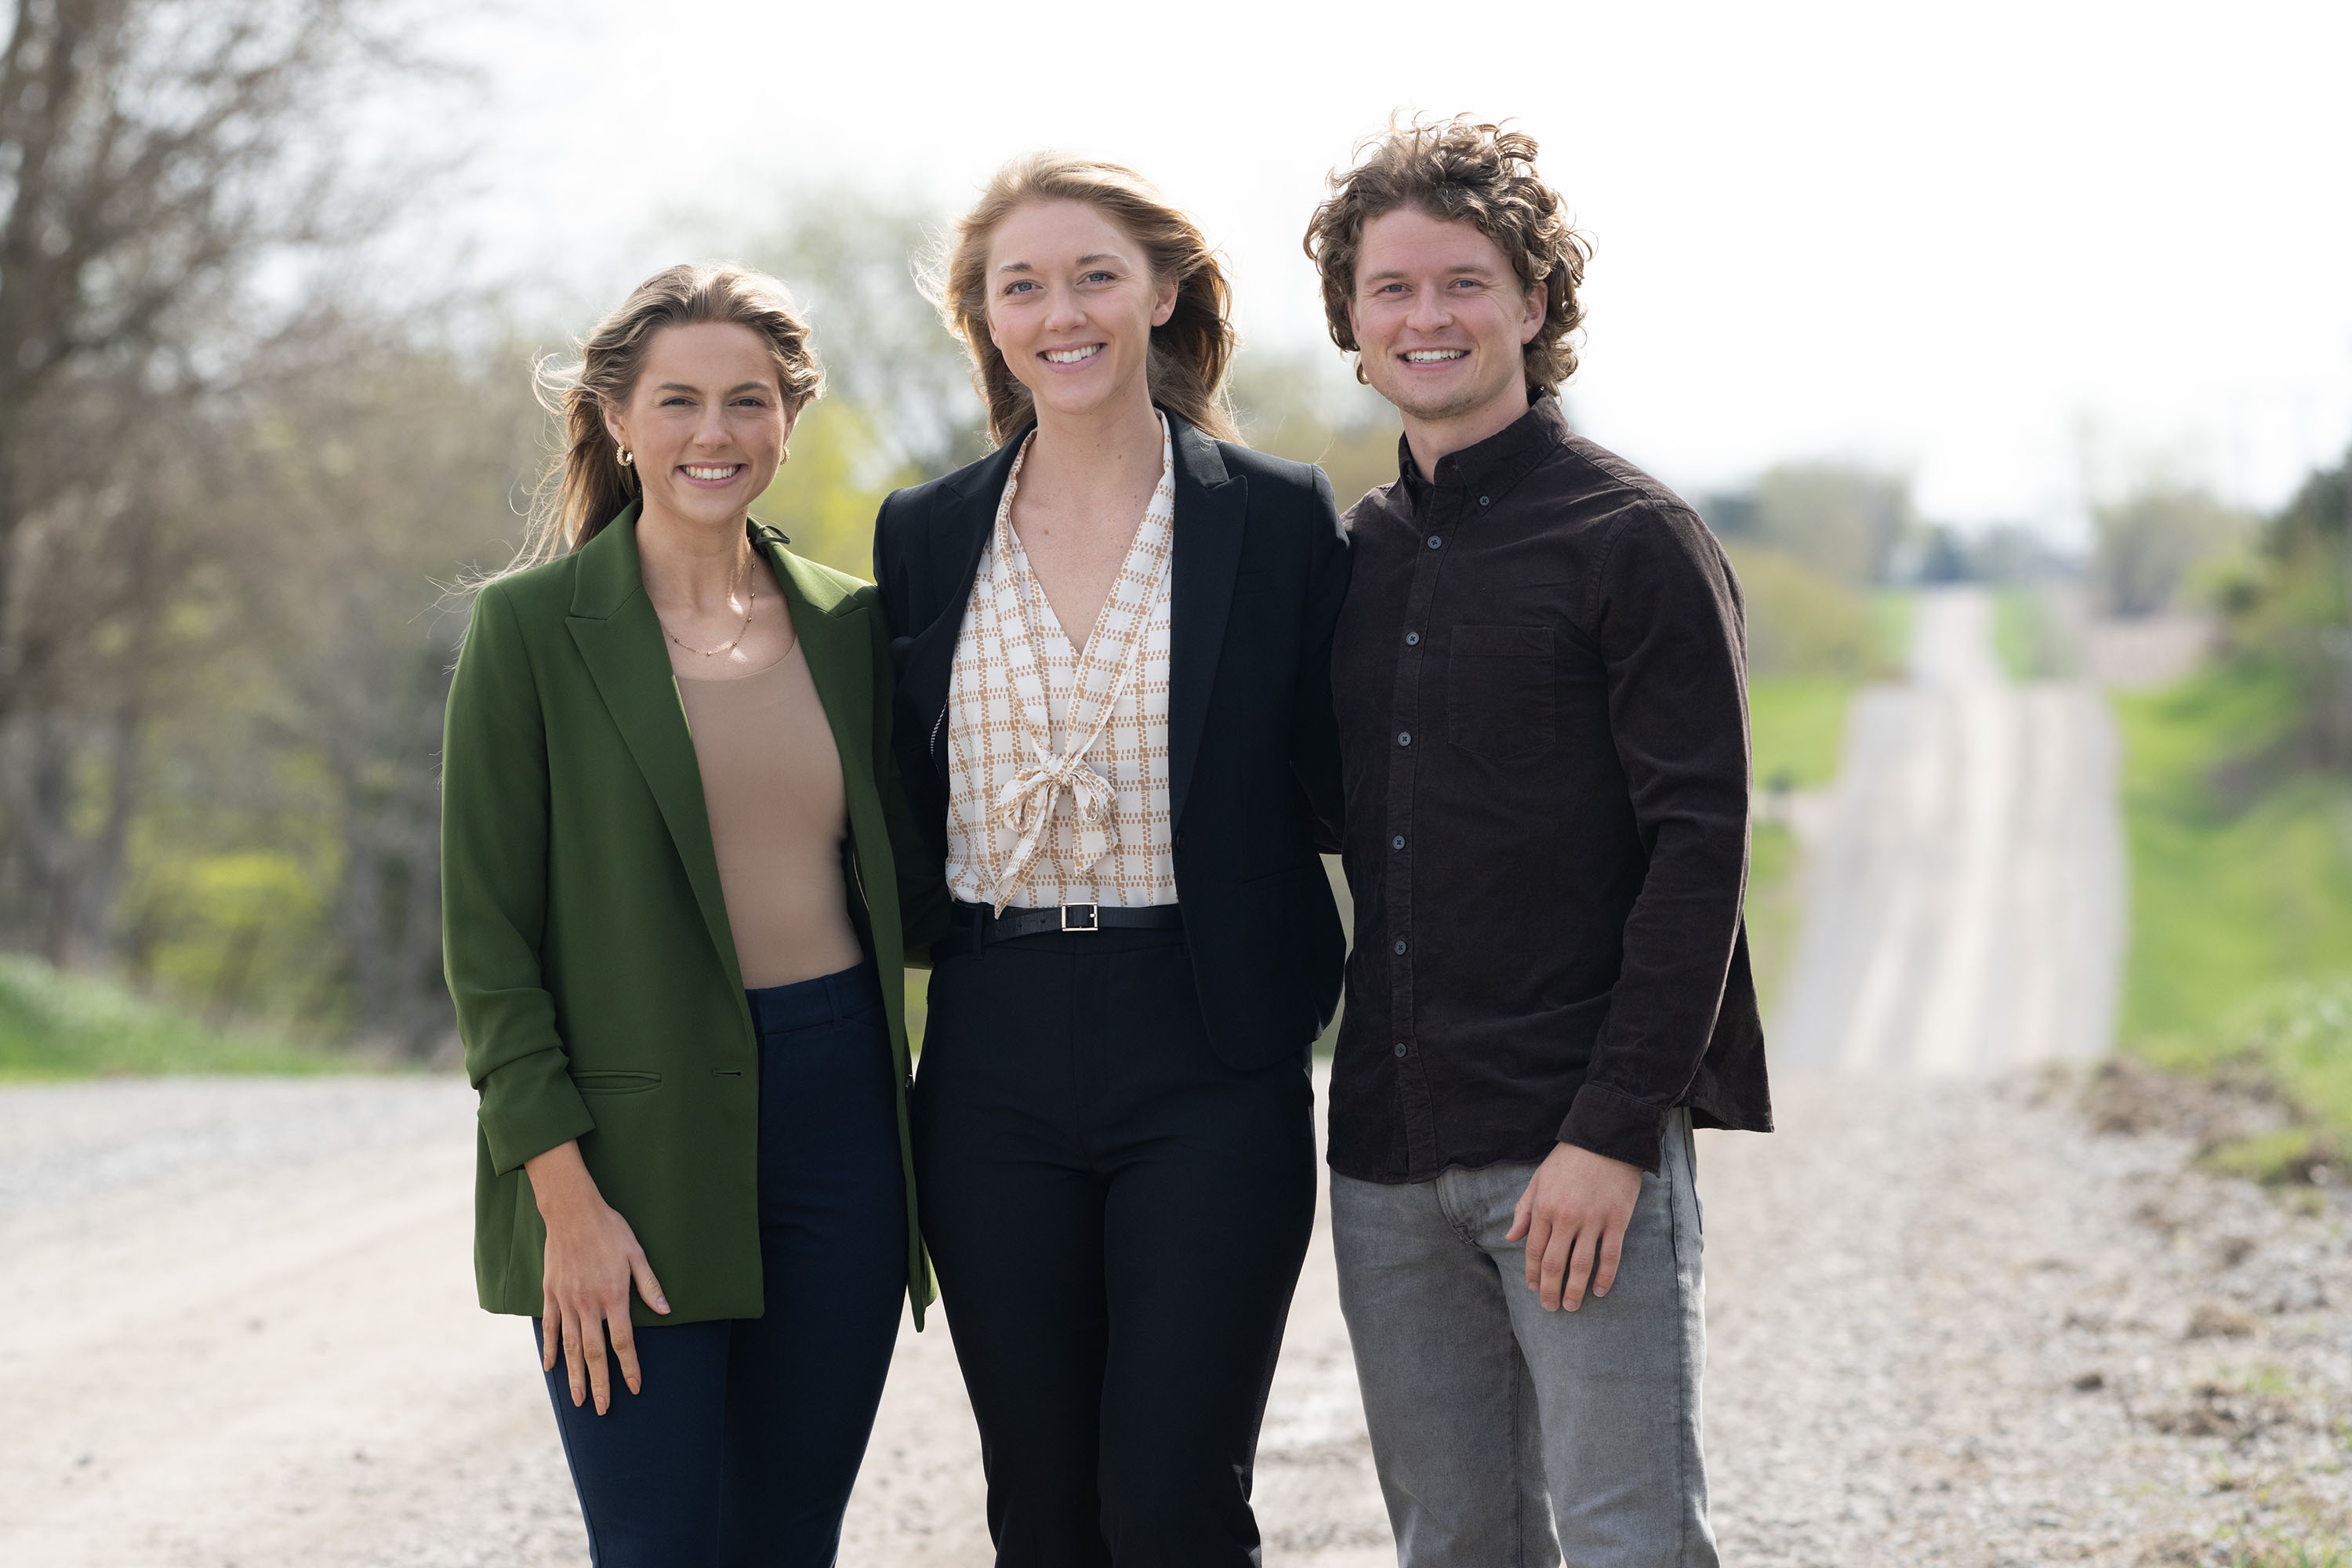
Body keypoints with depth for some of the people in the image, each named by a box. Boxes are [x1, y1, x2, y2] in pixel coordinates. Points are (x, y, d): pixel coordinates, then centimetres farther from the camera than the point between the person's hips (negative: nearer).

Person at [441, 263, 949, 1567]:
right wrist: (567, 1197, -12)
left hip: (839, 1114, 4)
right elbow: (488, 935, -6)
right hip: (638, 1145, -4)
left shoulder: (846, 623, 10)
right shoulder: (533, 627, -3)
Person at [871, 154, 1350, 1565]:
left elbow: (1338, 793, 3)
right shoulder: (925, 536, 9)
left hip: (1210, 1072, -3)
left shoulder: (1279, 518, 0)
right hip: (997, 1067, 3)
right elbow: (902, 805, 13)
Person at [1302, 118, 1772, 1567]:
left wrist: (1612, 1131, -16)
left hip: (1580, 1143, -6)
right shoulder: (1350, 561, 14)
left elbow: (1699, 850, -9)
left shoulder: (1635, 544, -4)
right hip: (1387, 1150, 6)